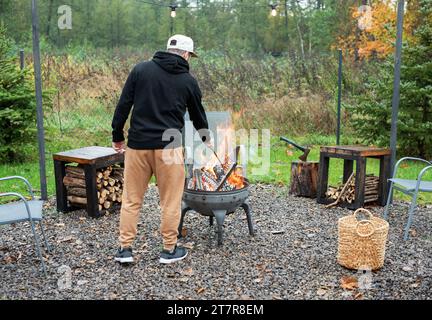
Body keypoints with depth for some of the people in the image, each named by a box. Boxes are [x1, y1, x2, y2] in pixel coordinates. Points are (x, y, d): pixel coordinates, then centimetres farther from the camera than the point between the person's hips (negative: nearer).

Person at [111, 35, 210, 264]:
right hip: (168, 147, -2)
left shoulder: (141, 69, 6)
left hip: (137, 144, 2)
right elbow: (198, 114, 18)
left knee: (132, 199, 11)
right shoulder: (188, 81, 5)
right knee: (170, 201, 9)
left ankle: (125, 249, 15)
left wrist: (117, 136, 9)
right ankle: (169, 250, 18)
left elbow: (123, 106, 1)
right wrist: (206, 138, 35)